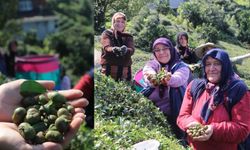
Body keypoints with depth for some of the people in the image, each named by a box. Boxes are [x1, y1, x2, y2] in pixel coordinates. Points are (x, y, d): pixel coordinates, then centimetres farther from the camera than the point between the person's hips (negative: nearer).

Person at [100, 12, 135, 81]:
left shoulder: (128, 36, 15)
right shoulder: (107, 33, 8)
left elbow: (132, 50, -3)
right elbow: (106, 47, -10)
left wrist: (126, 50, -28)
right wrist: (114, 49, -34)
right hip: (109, 69, -3)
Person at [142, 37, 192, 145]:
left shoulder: (182, 67, -1)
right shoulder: (152, 64, 7)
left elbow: (178, 79, -24)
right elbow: (147, 72, -18)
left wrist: (169, 79, -48)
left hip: (174, 116, -2)